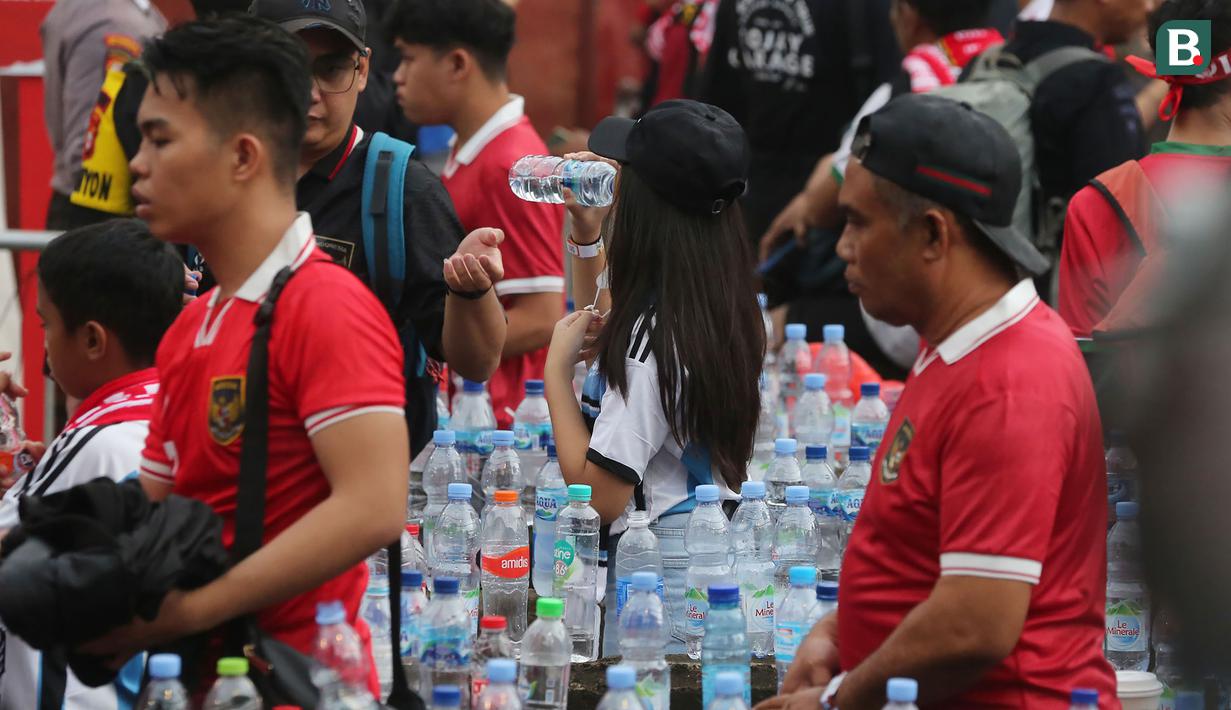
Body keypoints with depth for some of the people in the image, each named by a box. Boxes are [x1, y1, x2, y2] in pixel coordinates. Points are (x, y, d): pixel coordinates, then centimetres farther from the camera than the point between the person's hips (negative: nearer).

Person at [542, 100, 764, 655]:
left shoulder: (654, 337, -23)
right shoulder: (722, 311, 3)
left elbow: (600, 493, -20)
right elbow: (599, 319, 29)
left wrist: (557, 367, -11)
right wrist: (586, 227, 15)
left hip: (662, 564, -9)